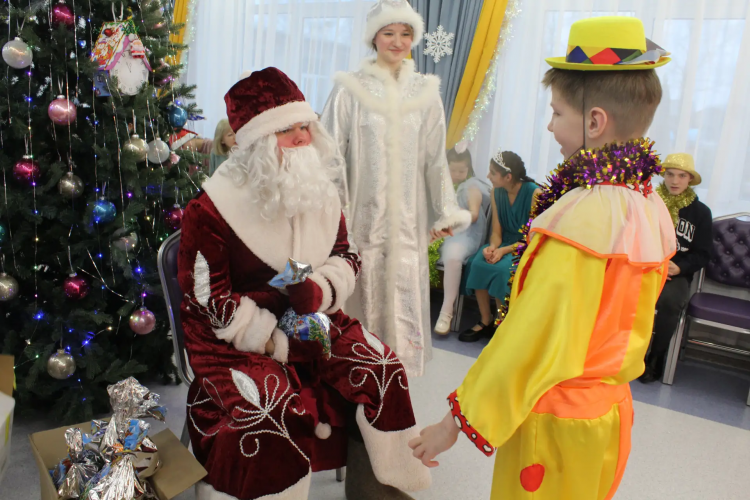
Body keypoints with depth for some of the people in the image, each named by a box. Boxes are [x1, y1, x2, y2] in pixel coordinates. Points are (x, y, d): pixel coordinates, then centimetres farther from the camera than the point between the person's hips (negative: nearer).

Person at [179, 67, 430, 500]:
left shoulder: (321, 195, 4)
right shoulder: (213, 209, -13)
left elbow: (348, 257, 7)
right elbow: (208, 296, -14)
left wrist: (319, 291, -17)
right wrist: (274, 343, -17)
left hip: (311, 321, 5)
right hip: (236, 336, -5)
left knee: (382, 368, -9)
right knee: (270, 408, -29)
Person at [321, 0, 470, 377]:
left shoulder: (425, 92, 5)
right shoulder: (350, 90, -4)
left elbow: (435, 158, 8)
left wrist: (445, 213, 10)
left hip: (407, 216, 2)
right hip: (363, 213, -2)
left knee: (404, 288, 5)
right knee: (362, 289, 5)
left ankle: (398, 360, 23)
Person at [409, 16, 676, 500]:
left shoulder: (578, 216, -26)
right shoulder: (652, 209, 0)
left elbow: (533, 338, -24)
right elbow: (634, 324, 8)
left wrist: (457, 421, -16)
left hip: (555, 421, -7)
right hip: (612, 409, 8)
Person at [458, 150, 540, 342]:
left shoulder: (534, 193, -16)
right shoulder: (497, 193, 2)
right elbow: (496, 232, 2)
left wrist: (504, 250, -26)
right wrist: (492, 247, -21)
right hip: (504, 244, 5)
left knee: (503, 268, -32)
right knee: (478, 263, -24)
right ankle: (485, 322, -11)